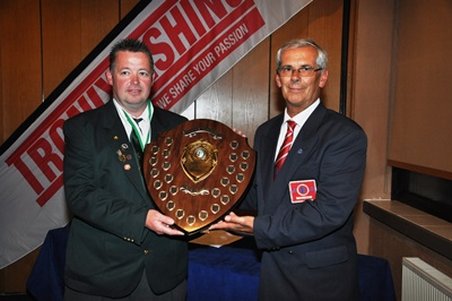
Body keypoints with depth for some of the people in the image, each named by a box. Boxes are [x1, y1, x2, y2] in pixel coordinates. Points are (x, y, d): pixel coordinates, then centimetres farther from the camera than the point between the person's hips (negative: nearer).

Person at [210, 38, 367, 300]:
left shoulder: (346, 135, -16)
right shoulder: (265, 132, 6)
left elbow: (329, 210, -23)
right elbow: (257, 194, 9)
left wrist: (260, 228, -23)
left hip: (324, 276, -5)